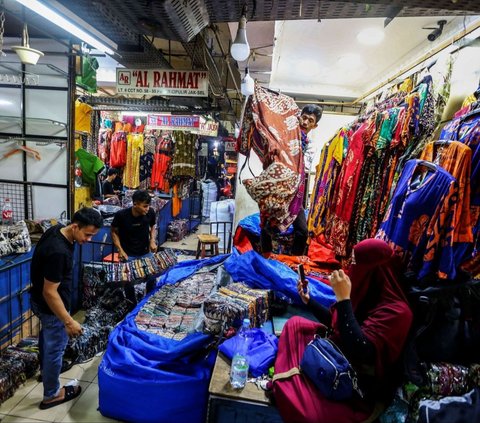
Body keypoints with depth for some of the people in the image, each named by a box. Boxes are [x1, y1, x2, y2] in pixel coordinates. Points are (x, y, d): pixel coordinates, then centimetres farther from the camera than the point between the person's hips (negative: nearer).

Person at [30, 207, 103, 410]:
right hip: (50, 305, -10)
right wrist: (68, 321, -27)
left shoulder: (57, 229, -8)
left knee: (47, 338, 31)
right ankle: (51, 395, 30)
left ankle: (45, 370, 57)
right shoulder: (58, 252, -37)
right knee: (55, 347, 10)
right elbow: (50, 292, -31)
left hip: (39, 300, 10)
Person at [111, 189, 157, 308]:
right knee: (129, 281, 2)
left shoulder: (150, 212, -16)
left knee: (152, 278, 3)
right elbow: (114, 232, -5)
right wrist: (120, 250, -16)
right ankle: (132, 306, 27)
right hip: (128, 254, -2)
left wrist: (152, 240, -11)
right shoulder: (121, 215, -22)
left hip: (146, 252, 2)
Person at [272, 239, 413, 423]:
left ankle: (285, 386, 0)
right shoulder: (366, 291, 0)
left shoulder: (396, 311, -24)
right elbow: (334, 322, 13)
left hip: (358, 382, -8)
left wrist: (343, 299, -32)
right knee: (295, 323, 7)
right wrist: (308, 300, 13)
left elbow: (358, 350, -35)